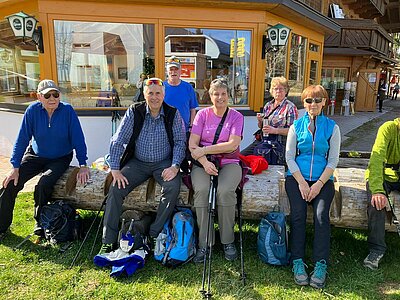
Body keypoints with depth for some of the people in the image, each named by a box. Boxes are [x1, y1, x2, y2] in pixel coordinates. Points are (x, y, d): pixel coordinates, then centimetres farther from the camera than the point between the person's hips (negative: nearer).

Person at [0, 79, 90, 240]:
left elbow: (78, 139, -16)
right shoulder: (33, 110, -12)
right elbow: (22, 139, -8)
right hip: (35, 155, 3)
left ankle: (40, 222, 1)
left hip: (60, 159, -2)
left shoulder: (67, 110, -18)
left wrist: (83, 165, -20)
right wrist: (15, 168, -11)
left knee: (44, 184, -26)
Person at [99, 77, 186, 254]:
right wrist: (115, 170, -12)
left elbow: (180, 142, -2)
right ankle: (108, 241, -7)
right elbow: (118, 141, -4)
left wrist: (175, 166, -17)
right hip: (137, 162, 1)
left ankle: (154, 235, -13)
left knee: (173, 187, -29)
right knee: (116, 188, -19)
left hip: (164, 163, -1)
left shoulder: (173, 114, -2)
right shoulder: (134, 112, -2)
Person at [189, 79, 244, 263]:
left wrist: (204, 150, -13)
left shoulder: (236, 116, 6)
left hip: (229, 163, -1)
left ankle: (228, 241, -9)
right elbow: (192, 145, -1)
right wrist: (204, 162, -18)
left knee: (225, 191, -31)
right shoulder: (202, 114, 9)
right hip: (203, 163, 1)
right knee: (202, 190, -29)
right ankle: (204, 243, -15)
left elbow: (233, 145, -9)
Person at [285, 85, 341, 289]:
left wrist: (319, 183, -11)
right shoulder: (296, 126, 9)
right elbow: (289, 157, 3)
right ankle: (297, 262, -13)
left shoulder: (332, 127, 8)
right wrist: (302, 182, -10)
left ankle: (321, 265, -15)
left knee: (321, 214, -23)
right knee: (298, 213, -22)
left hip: (323, 179, 0)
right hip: (297, 176, 0)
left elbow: (333, 160, 3)